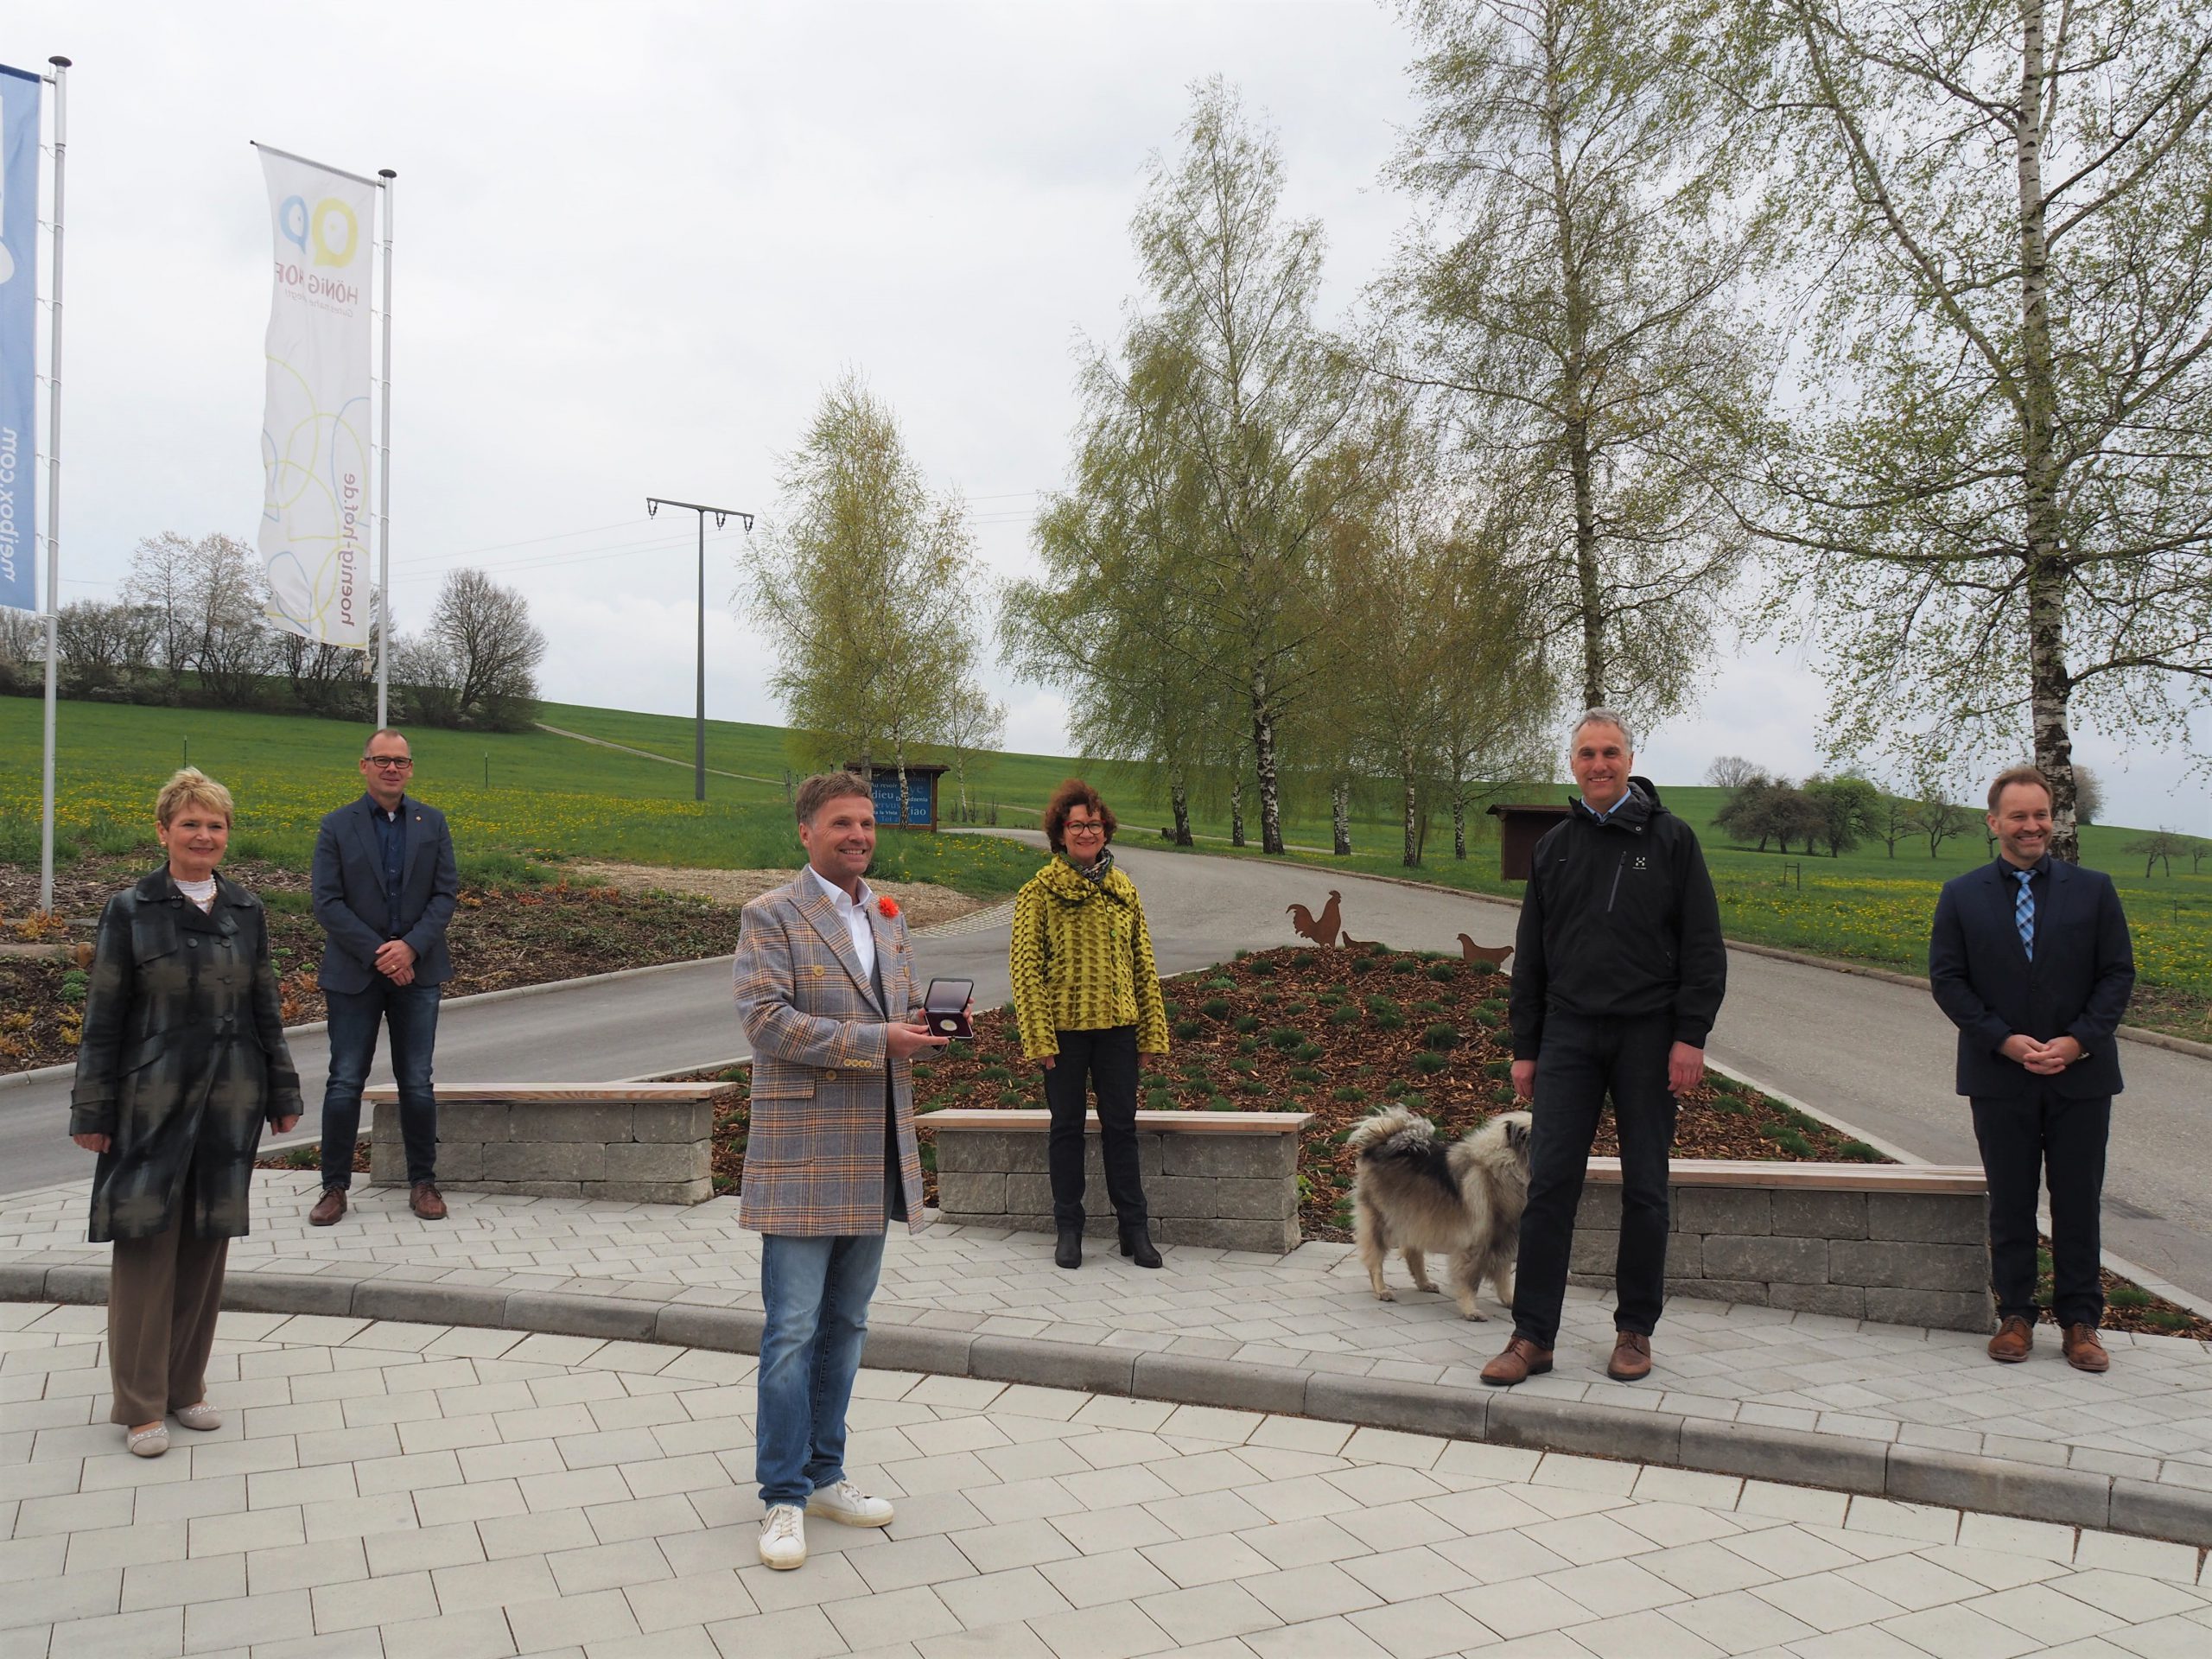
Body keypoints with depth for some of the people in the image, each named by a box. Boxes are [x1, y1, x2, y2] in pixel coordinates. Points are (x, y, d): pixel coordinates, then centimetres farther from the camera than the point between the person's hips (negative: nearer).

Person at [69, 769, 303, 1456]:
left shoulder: (246, 910, 5)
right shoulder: (130, 909, -3)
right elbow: (104, 1015, -3)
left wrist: (282, 1093, 10)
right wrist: (92, 1111, -5)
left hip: (230, 1103, 3)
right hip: (151, 1103, -3)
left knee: (207, 1245, 10)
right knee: (146, 1245, 1)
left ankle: (185, 1386, 24)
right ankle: (140, 1405, 13)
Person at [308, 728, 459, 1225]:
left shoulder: (432, 823, 5)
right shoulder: (337, 826, -1)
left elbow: (446, 894, 0)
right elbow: (327, 903, -7)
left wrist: (411, 947, -14)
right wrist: (377, 954, -15)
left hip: (417, 970, 1)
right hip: (354, 974, -1)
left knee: (417, 1084, 7)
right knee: (345, 1083, 3)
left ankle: (423, 1183, 17)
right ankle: (335, 1187, 15)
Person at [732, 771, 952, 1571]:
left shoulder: (887, 917, 14)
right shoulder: (771, 917, -7)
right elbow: (766, 1019, -17)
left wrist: (933, 1021, -5)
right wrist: (877, 1040, -22)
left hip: (874, 1158, 7)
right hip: (802, 1158, -7)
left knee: (845, 1325, 15)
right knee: (792, 1331, -2)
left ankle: (824, 1475, 29)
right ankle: (783, 1498, 11)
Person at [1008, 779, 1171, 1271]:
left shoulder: (1124, 891, 9)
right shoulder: (1039, 892, -3)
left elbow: (1143, 964, 11)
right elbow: (1025, 967, -6)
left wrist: (1152, 1029, 6)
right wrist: (1038, 1037, -12)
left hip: (1117, 1026, 3)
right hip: (1064, 1027, -3)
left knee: (1121, 1126, 8)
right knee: (1067, 1127, 8)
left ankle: (1135, 1229, 16)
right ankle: (1068, 1229, 19)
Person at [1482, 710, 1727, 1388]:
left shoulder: (1670, 839, 3)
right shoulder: (1554, 847, 11)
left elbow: (1703, 947, 0)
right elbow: (1530, 957, 13)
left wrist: (1691, 1036, -9)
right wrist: (1525, 1048, 9)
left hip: (1648, 1036, -2)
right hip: (1569, 1033, 2)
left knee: (1644, 1188, 6)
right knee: (1549, 1184, -3)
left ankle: (1635, 1331, 19)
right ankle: (1532, 1336, 3)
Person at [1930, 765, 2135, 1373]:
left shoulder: (2093, 889, 3)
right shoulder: (1961, 896, 1)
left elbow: (2118, 974, 1)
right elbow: (1947, 980, -1)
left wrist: (2079, 1040, -12)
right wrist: (2004, 1040, -13)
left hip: (2081, 1074, 0)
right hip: (1999, 1078, 0)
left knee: (2078, 1203, 7)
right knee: (2010, 1202, 8)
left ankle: (2080, 1322, 17)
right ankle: (2015, 1316, 18)